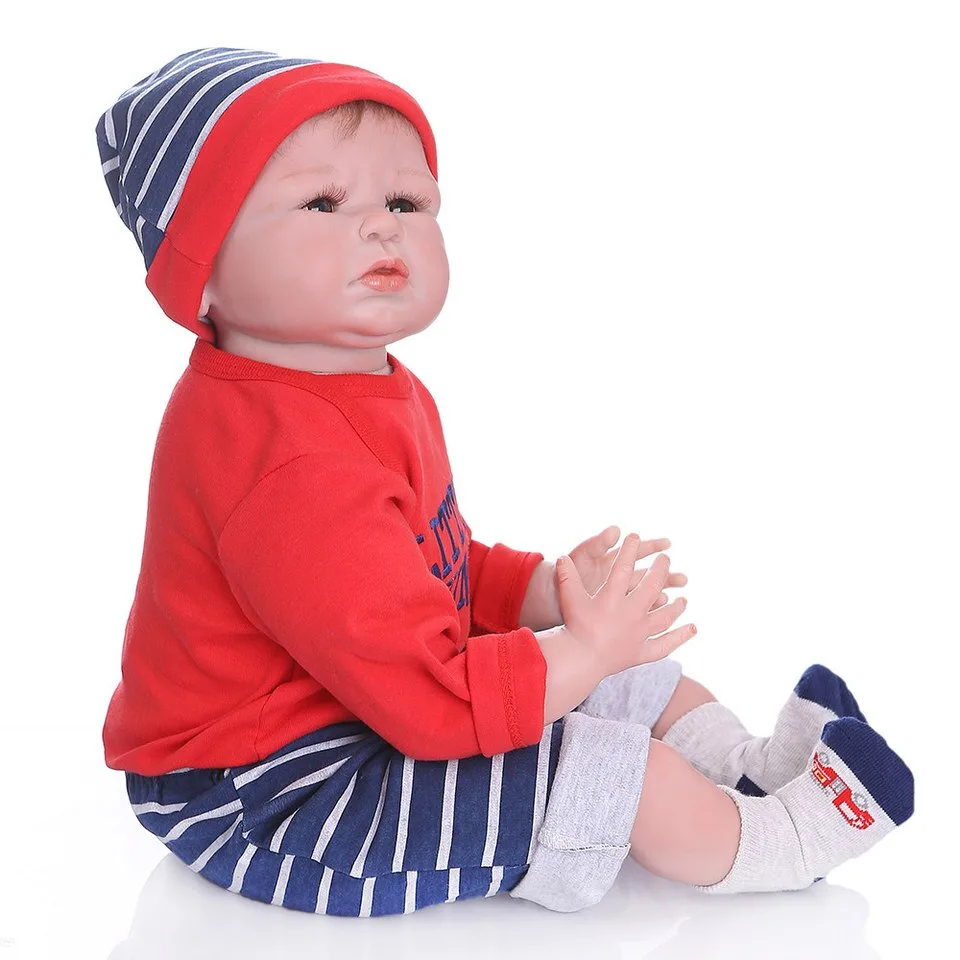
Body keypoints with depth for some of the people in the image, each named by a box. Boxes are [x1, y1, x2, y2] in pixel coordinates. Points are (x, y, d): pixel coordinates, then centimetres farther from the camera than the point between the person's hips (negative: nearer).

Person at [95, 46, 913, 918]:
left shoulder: (379, 390, 4)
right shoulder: (287, 467, -35)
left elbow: (434, 573, 16)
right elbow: (432, 698, -33)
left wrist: (546, 588, 0)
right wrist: (583, 646, -21)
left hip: (393, 703, 11)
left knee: (645, 677, 14)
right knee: (618, 769, -13)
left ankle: (754, 771, 29)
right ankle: (777, 839, 10)